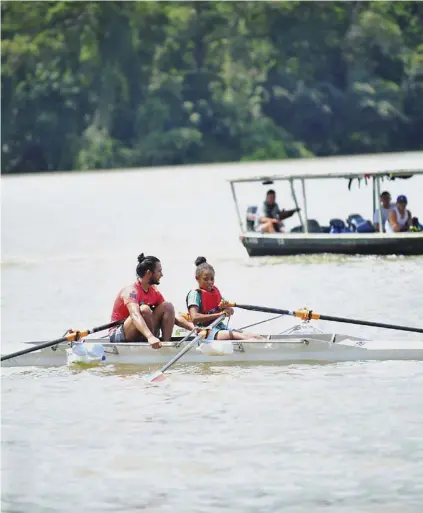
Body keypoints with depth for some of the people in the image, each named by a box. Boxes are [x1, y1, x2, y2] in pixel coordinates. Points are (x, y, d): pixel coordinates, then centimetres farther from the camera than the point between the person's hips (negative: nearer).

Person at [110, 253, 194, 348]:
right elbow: (135, 315, -38)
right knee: (144, 309, -32)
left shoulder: (155, 292, 6)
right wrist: (150, 337, -54)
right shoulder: (131, 291, -20)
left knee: (168, 306, -7)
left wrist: (192, 327, -10)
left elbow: (172, 315, 7)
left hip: (143, 336, 8)